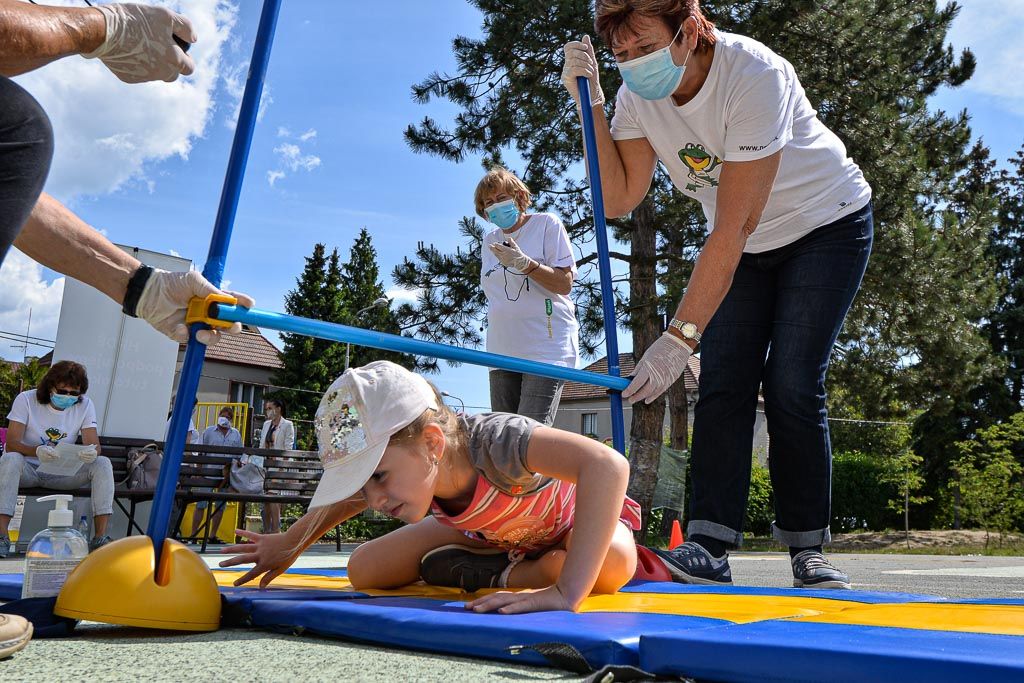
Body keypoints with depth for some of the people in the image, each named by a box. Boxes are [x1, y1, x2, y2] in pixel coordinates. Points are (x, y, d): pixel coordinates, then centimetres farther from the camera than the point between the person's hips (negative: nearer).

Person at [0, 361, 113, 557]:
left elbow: (94, 444, -10)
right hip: (28, 470, -2)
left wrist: (91, 452, -38)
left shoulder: (85, 405, -3)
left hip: (62, 472, 2)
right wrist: (37, 451, -41)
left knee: (102, 464, -24)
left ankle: (100, 538, -28)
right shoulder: (26, 400, -10)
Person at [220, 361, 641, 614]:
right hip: (486, 532, 5)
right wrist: (289, 545, 12)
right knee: (364, 571, -7)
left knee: (613, 566, -42)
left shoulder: (492, 439, -46)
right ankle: (509, 563, 3)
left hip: (570, 519, -5)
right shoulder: (406, 469, -25)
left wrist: (565, 592, -62)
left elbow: (609, 466, -60)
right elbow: (348, 496, 1)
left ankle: (499, 576, -13)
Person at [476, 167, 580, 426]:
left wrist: (523, 263, -18)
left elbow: (565, 284, -6)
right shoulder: (489, 241, 19)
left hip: (546, 348, -6)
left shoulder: (547, 224, 3)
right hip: (502, 352, 6)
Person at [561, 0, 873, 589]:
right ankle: (709, 547, -14)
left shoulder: (753, 74, -32)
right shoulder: (638, 95, -12)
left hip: (827, 225, -5)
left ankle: (808, 550, -3)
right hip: (744, 246, 5)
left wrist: (679, 337, -38)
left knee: (792, 385, -14)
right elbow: (617, 201, -19)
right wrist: (591, 100, -26)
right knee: (724, 382, -10)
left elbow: (733, 228, -35)